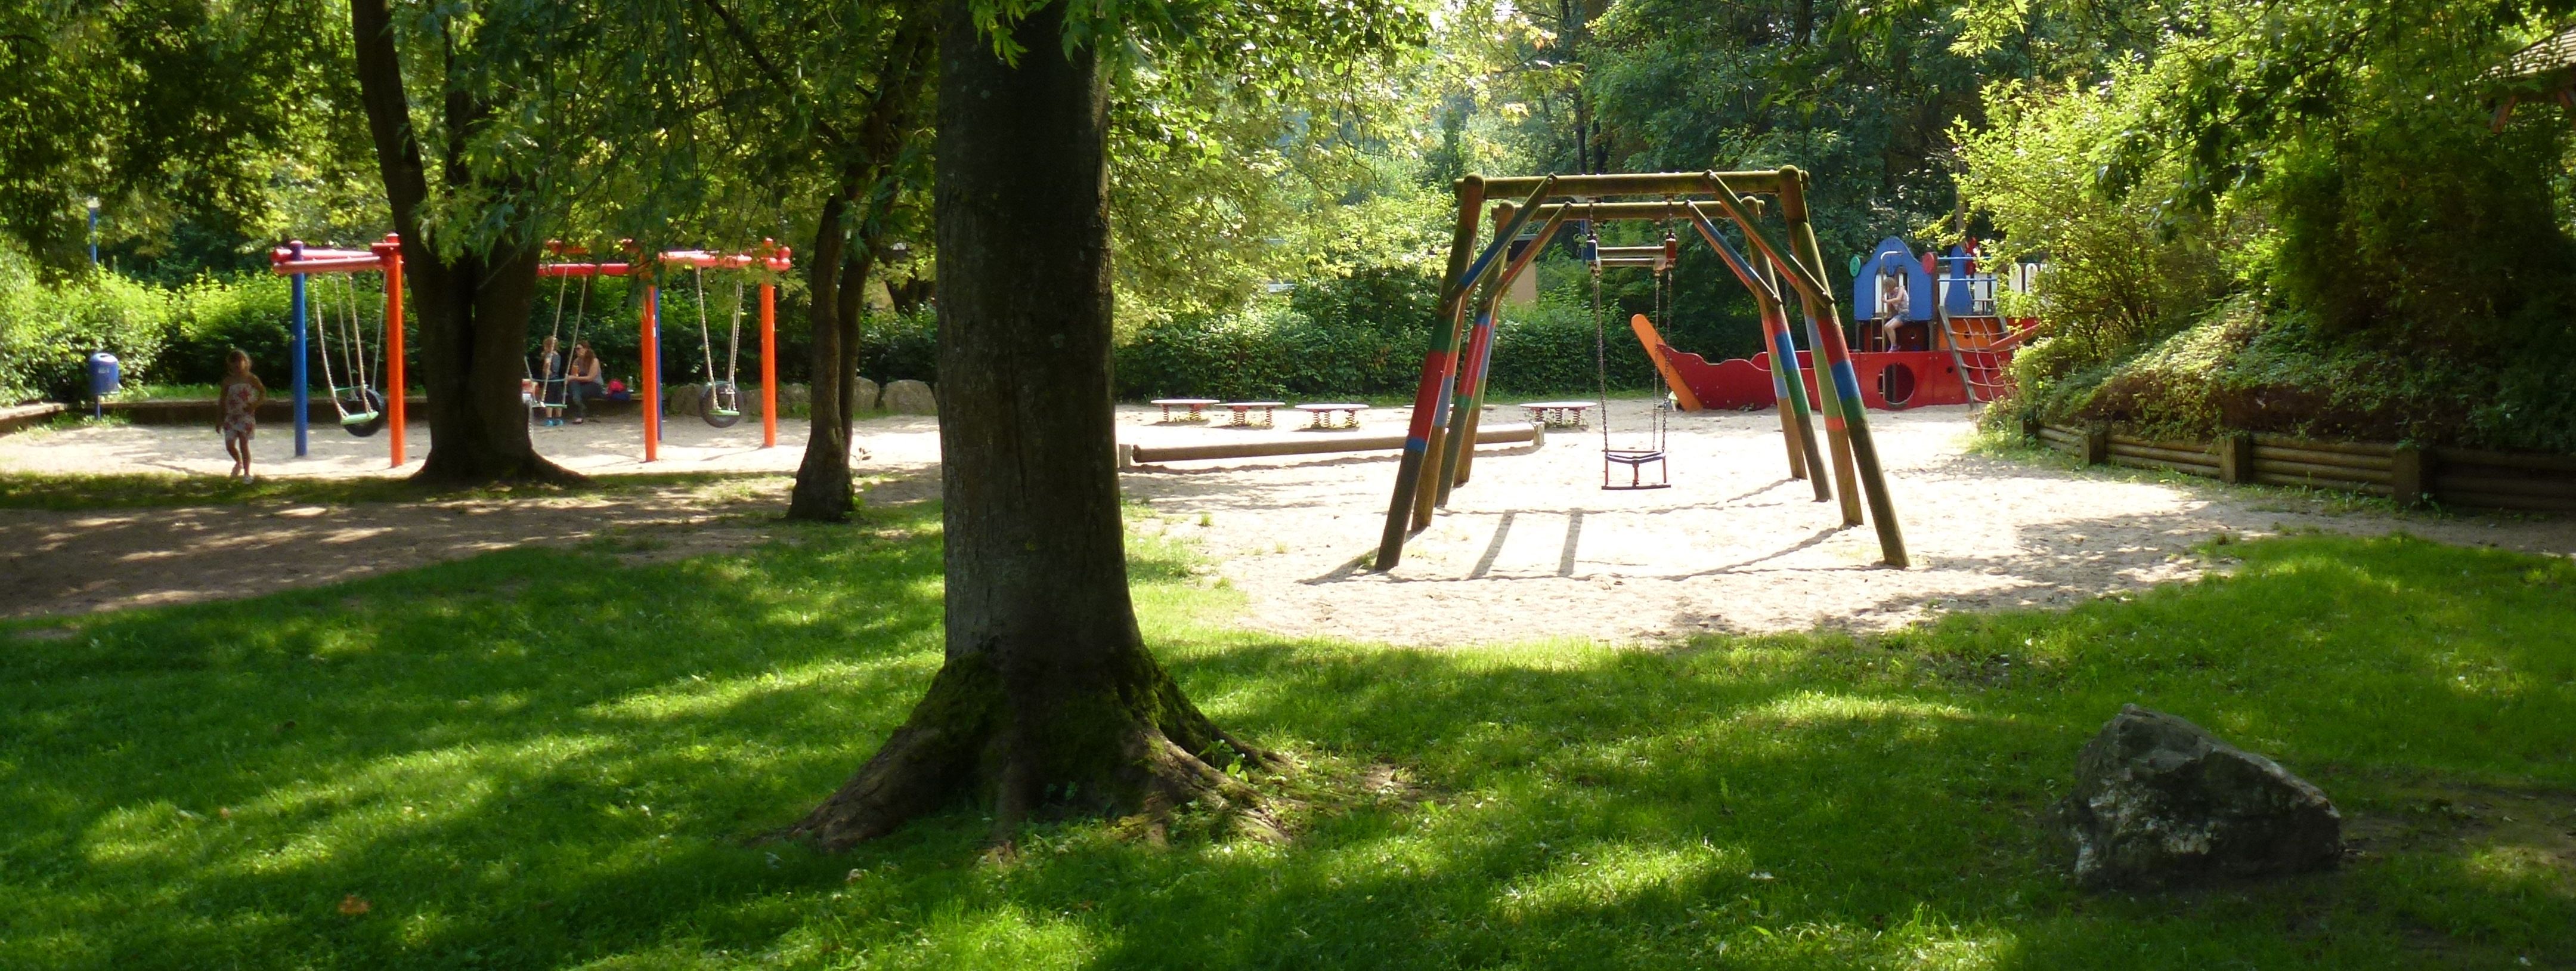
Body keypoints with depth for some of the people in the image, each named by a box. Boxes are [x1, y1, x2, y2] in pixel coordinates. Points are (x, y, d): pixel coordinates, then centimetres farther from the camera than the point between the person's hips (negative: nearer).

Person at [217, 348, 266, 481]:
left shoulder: (251, 379, -2)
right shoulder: (228, 381, 4)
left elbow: (263, 392, 4)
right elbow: (222, 400, 10)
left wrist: (255, 405, -13)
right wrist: (220, 419, 10)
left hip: (246, 416, -3)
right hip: (231, 417, 3)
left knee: (244, 445, -5)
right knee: (229, 445, -3)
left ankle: (247, 473, 6)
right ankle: (239, 463, 27)